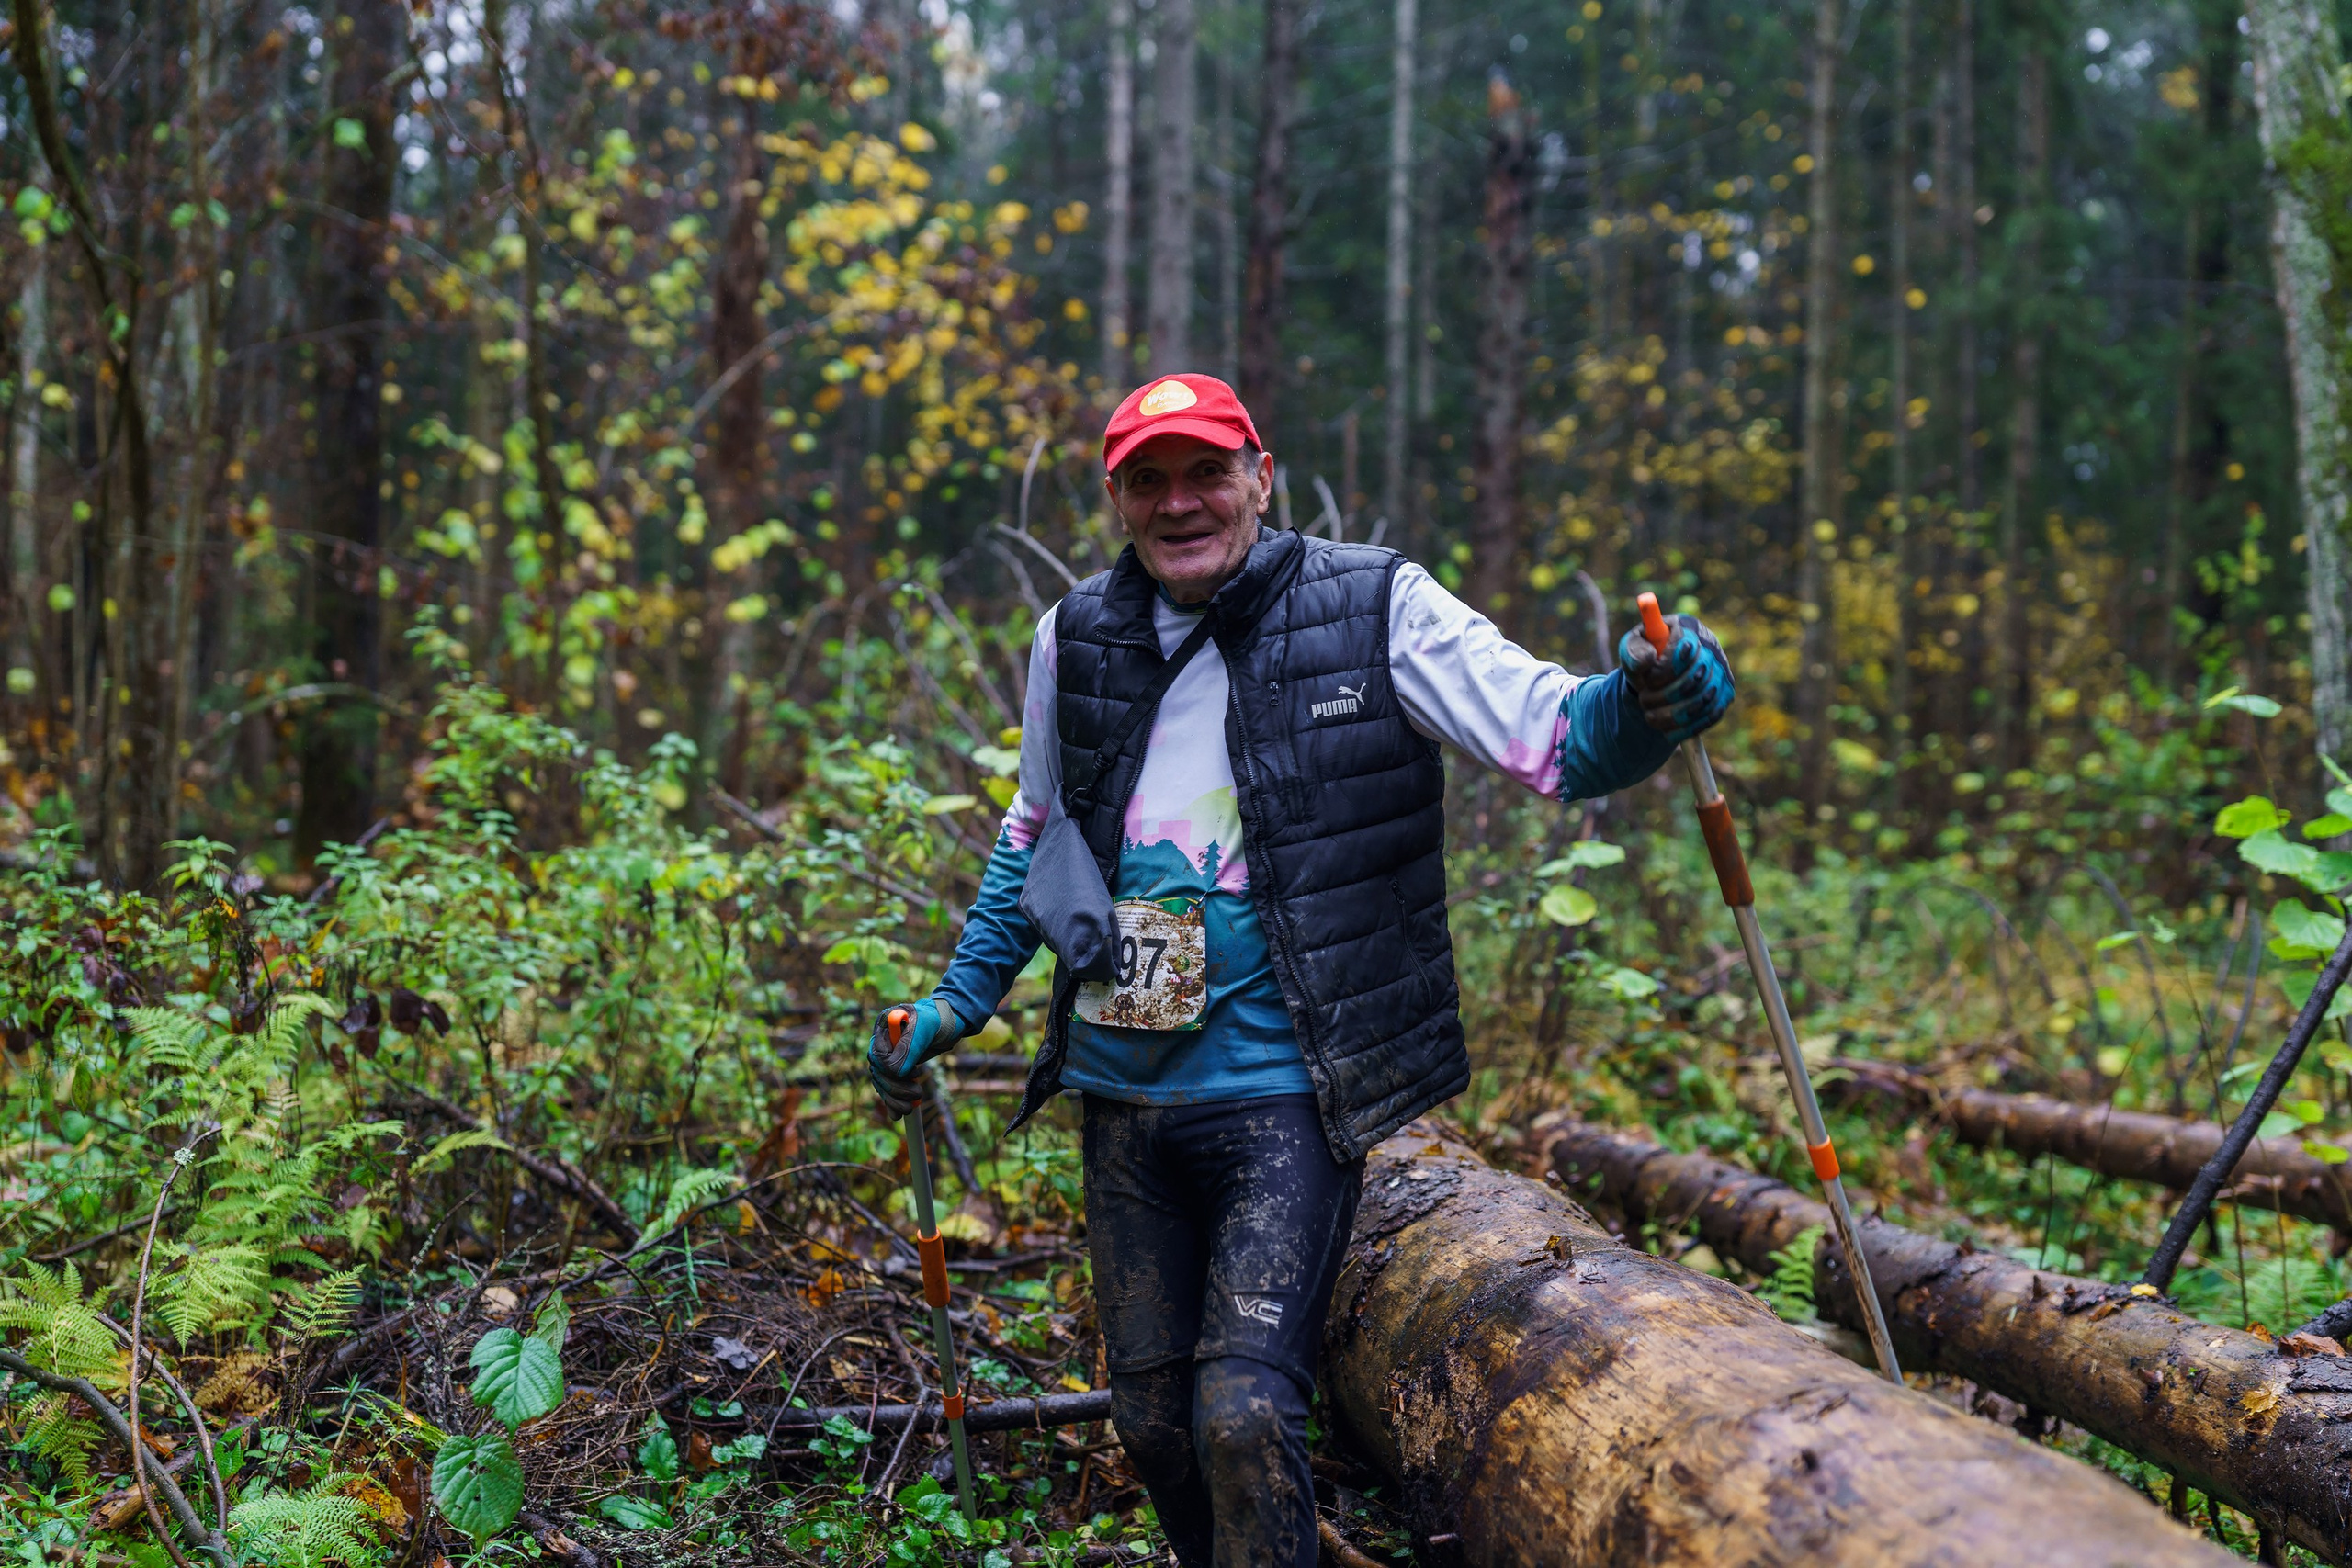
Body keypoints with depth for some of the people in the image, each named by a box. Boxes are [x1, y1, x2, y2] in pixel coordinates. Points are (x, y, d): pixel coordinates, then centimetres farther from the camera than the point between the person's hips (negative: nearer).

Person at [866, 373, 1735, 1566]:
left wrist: (1644, 700, -33)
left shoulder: (1374, 611, -7)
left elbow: (1558, 741, -11)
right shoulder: (1075, 640, 5)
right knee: (1151, 1416, 14)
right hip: (1124, 1096, 5)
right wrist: (960, 998, 14)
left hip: (1285, 1094, -5)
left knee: (1244, 1413, -16)